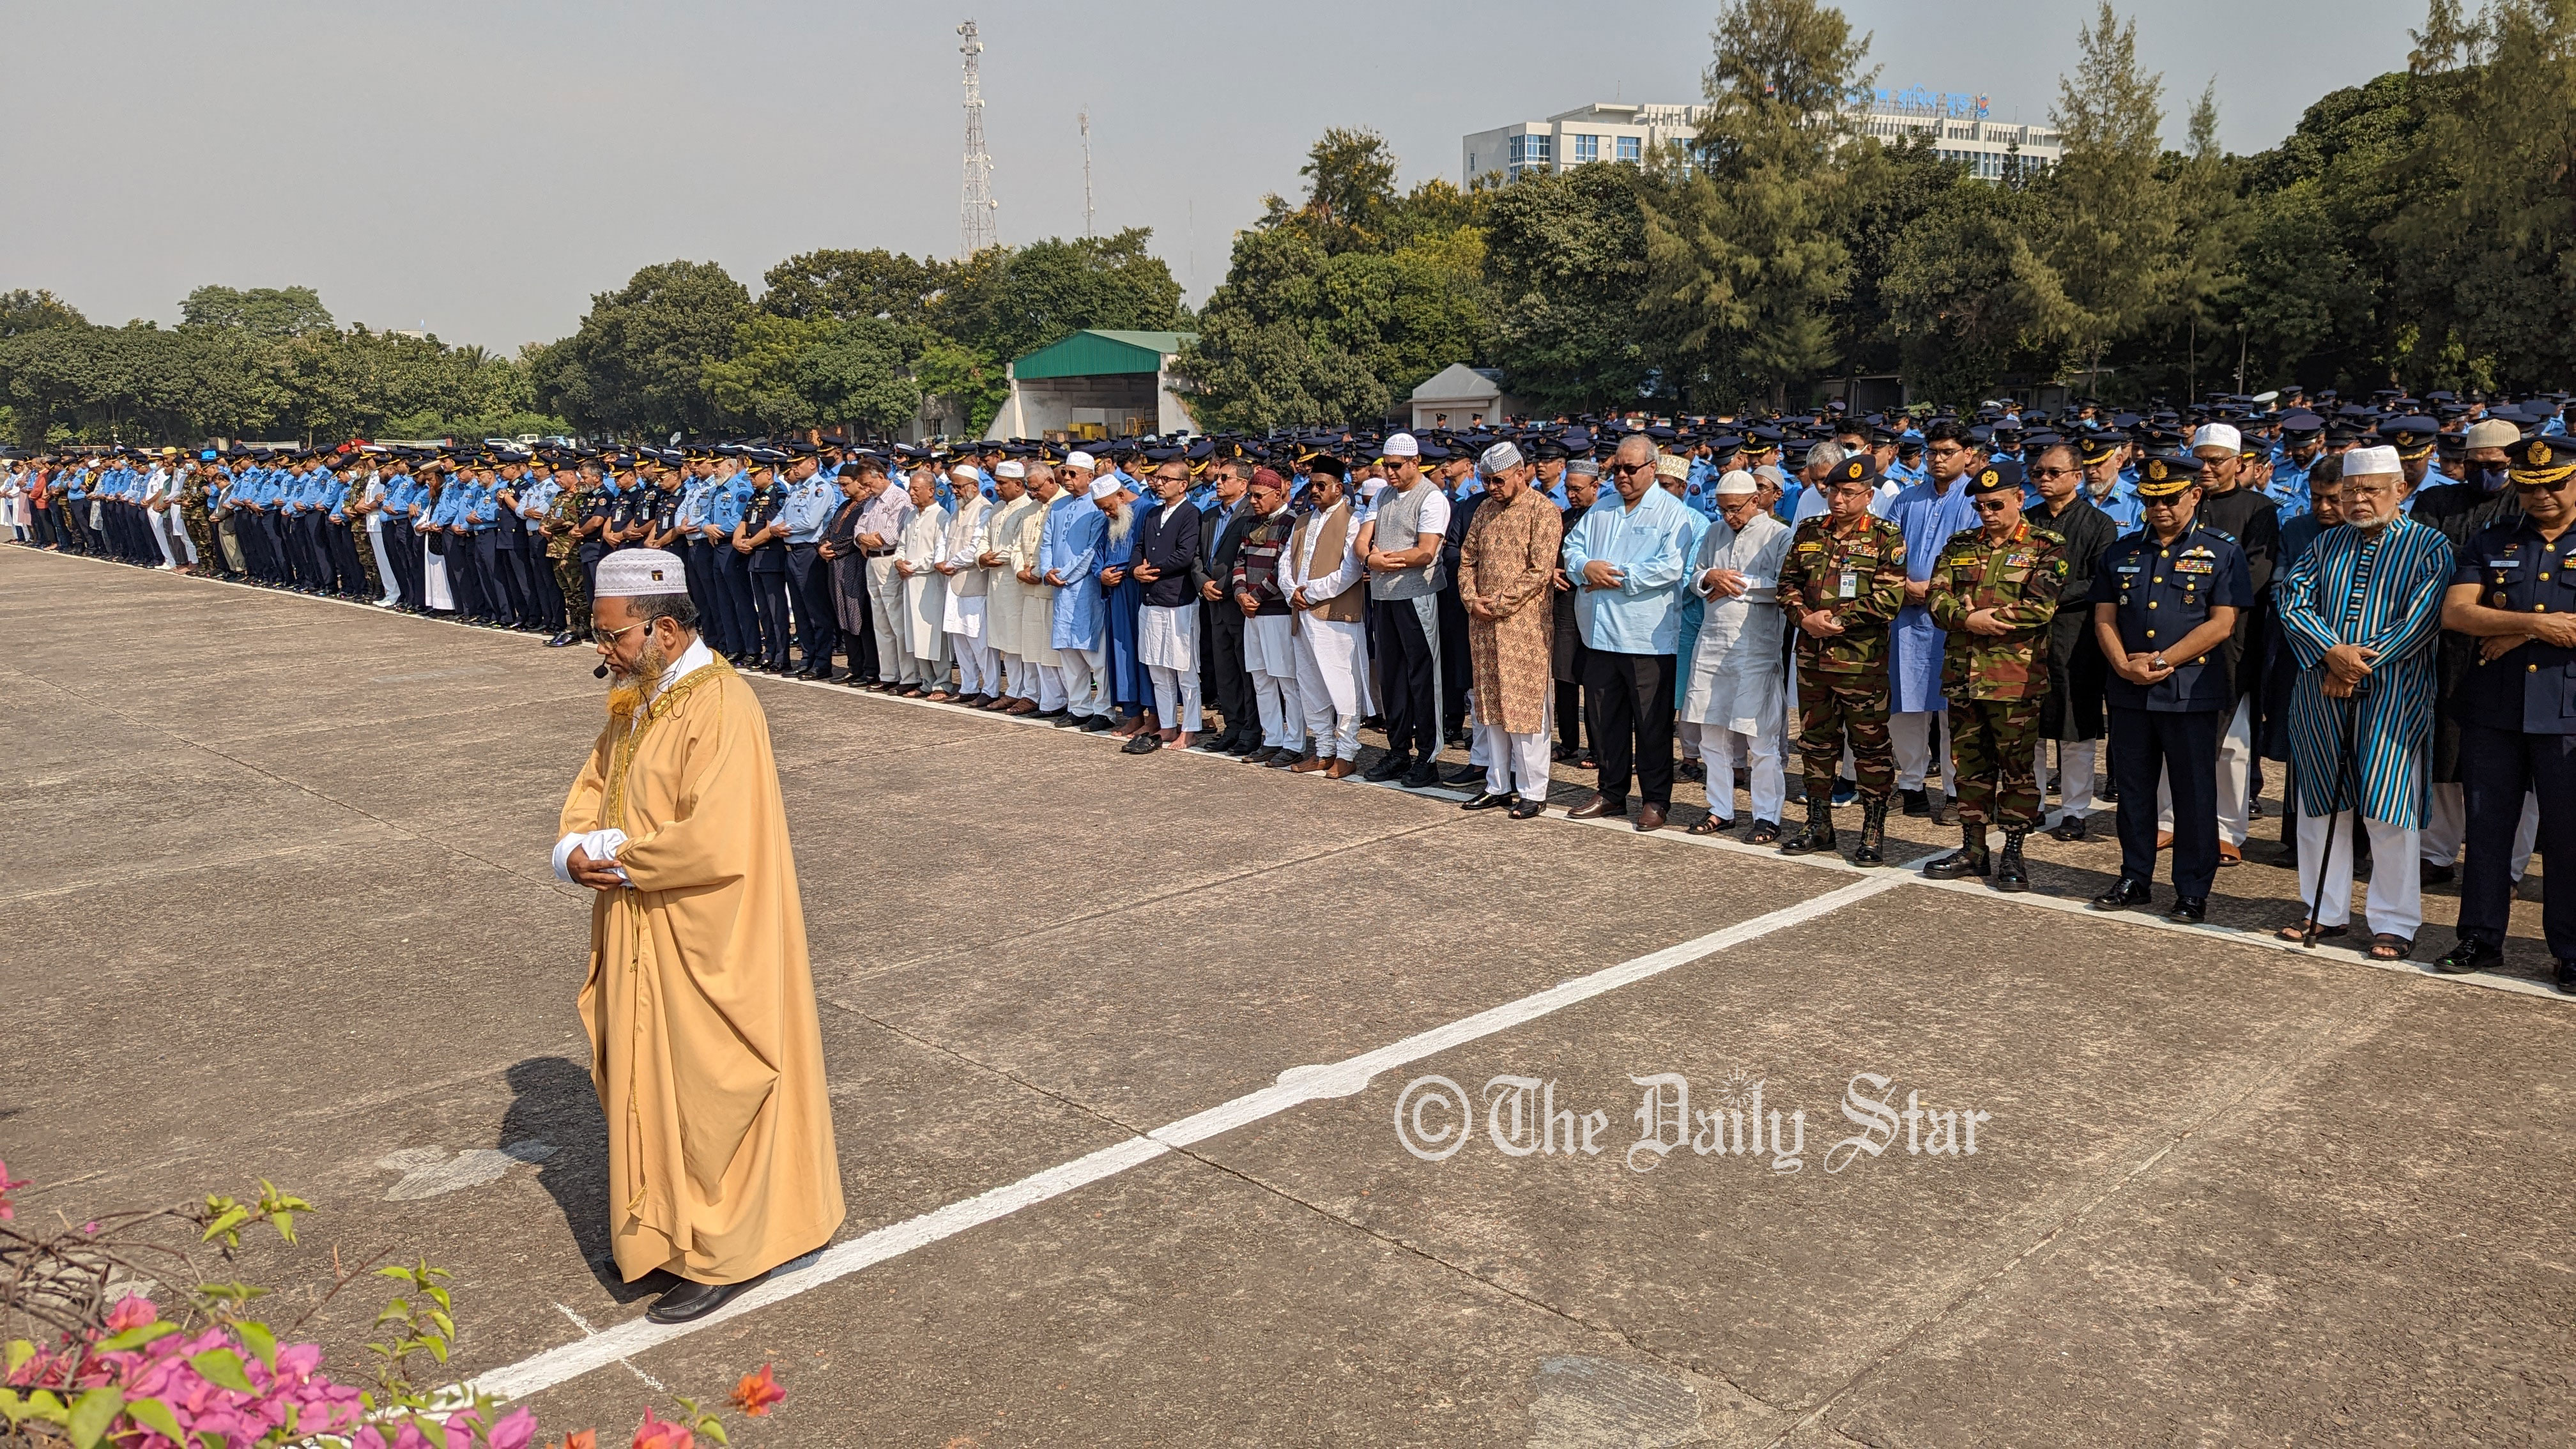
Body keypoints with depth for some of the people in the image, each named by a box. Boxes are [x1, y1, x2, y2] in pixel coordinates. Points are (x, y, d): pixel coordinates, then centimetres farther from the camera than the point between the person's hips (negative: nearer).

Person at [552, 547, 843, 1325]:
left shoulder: (721, 707, -22)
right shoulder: (637, 700, 8)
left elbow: (713, 845, -29)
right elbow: (592, 788, 12)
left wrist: (614, 858, -16)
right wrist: (577, 852, -10)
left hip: (702, 946, -9)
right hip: (643, 940, 9)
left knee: (705, 1094, 3)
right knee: (650, 1082, 18)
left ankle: (724, 1256, 18)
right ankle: (671, 1225, 35)